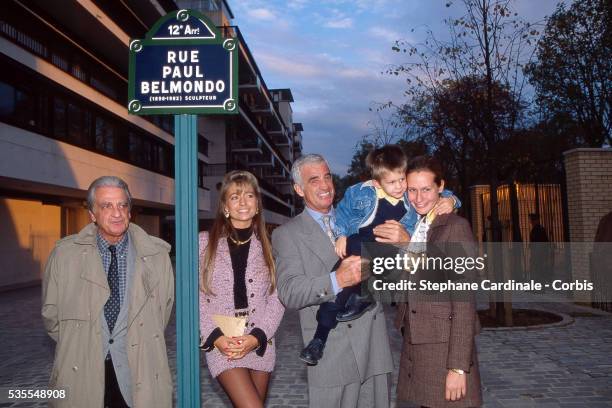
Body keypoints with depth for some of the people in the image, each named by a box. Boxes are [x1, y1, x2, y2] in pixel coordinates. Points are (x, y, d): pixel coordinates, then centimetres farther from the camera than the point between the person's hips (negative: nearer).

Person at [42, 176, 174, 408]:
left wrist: (144, 343, 9)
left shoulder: (157, 254, -6)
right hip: (80, 373, 0)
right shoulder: (65, 254, -6)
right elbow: (51, 313, 6)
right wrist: (77, 344, 5)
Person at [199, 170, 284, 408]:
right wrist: (215, 336, -12)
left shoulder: (268, 245, 4)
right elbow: (196, 296, -1)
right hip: (221, 344, -2)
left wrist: (256, 337, -10)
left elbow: (276, 299, 2)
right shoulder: (205, 242, 1)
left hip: (261, 344, 2)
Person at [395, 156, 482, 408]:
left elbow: (464, 300, -15)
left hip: (444, 347, -6)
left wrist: (458, 366, -18)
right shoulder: (410, 227, 11)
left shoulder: (456, 227, -11)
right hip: (413, 343, 7)